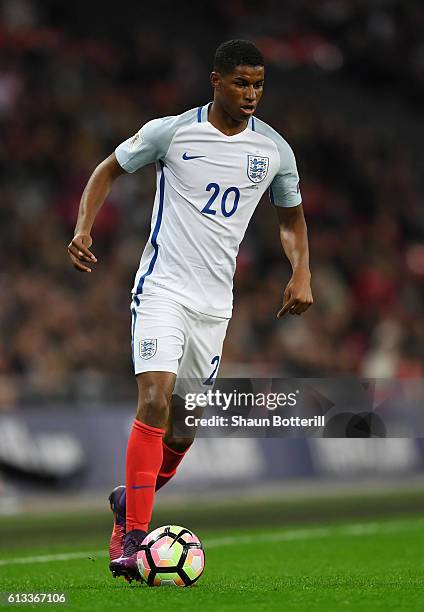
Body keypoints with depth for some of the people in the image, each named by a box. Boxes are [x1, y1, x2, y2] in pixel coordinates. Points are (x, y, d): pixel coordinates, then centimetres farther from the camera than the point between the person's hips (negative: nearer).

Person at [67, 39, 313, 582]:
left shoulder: (274, 150, 4)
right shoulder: (171, 132, -6)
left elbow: (291, 217, 19)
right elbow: (108, 170, 8)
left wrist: (301, 273, 2)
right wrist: (83, 228, -7)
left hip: (215, 303, 4)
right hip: (162, 288, -4)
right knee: (154, 401, -21)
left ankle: (130, 502, 35)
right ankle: (133, 538, -19)